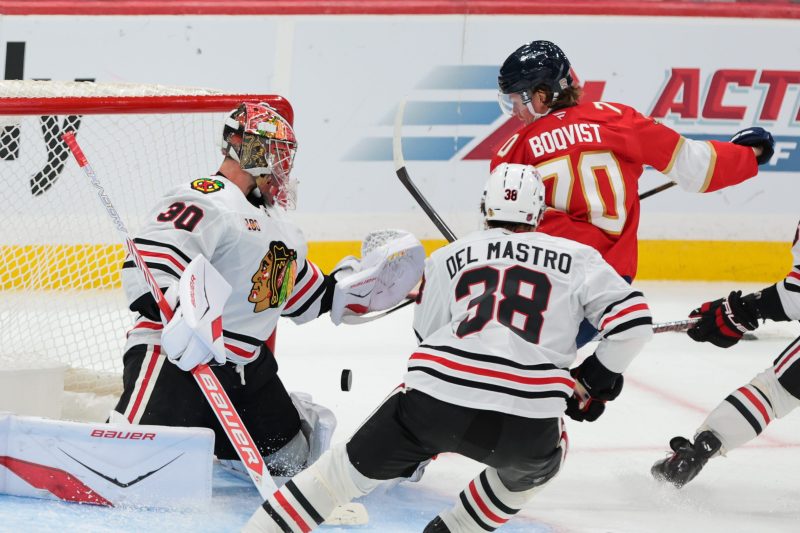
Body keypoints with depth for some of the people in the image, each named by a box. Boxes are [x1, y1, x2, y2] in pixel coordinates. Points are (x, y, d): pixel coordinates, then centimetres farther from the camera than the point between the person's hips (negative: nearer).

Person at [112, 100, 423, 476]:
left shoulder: (275, 226, 19)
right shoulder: (203, 202, -14)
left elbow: (309, 296, 29)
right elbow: (146, 264, -26)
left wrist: (366, 279, 17)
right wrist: (180, 315, -42)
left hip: (246, 362, 9)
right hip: (174, 354, -9)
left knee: (289, 459, 16)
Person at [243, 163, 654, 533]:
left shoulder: (448, 258, 21)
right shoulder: (577, 258, 16)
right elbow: (632, 321, 8)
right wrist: (597, 379, 22)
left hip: (435, 396, 1)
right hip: (527, 422, -1)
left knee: (348, 469, 17)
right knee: (533, 464, 35)